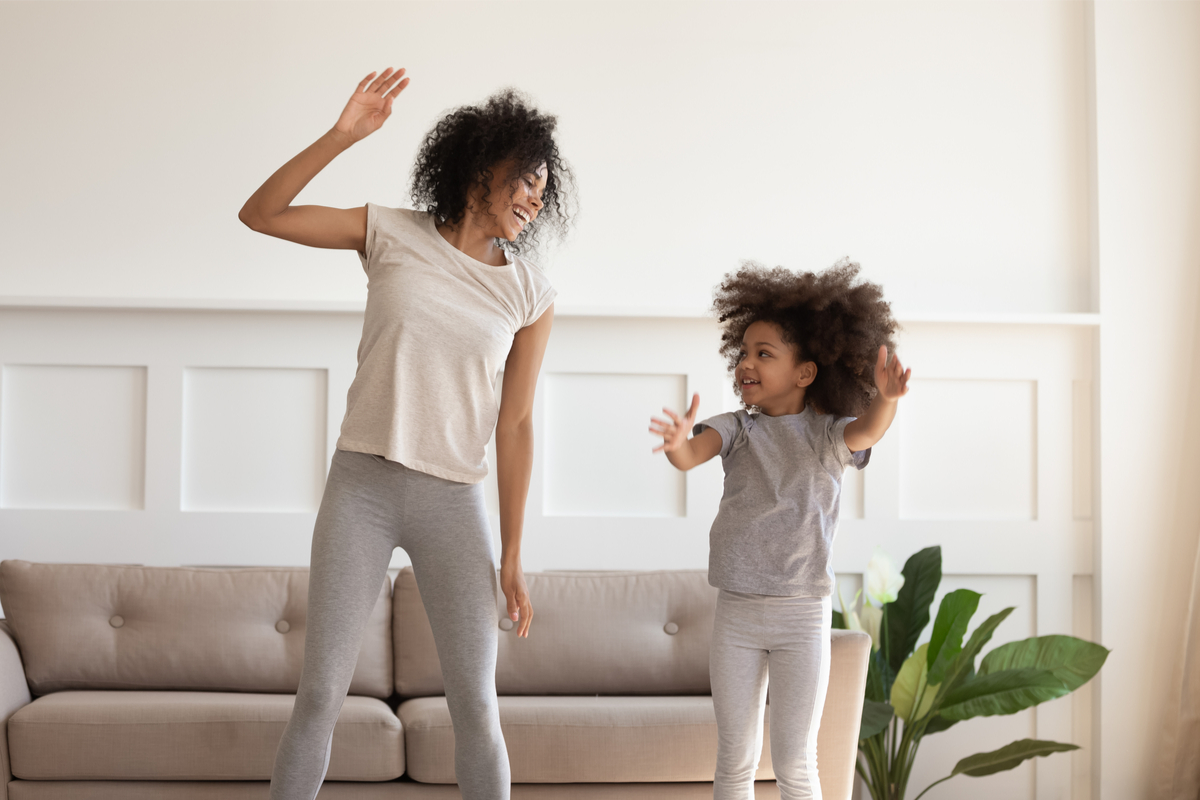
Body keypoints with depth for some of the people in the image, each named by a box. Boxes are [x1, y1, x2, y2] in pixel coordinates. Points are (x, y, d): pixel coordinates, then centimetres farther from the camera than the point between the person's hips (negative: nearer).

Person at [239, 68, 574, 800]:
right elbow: (260, 214, -1)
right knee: (321, 692, 0)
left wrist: (512, 556, 1)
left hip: (455, 501, 1)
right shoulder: (393, 235, 2)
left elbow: (515, 425, 3)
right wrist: (342, 136, -14)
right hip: (361, 487, -1)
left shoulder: (532, 297, 2)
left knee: (476, 705, 2)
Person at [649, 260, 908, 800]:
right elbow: (693, 453, -18)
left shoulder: (828, 433, -2)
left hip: (803, 616, -2)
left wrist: (885, 399, -48)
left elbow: (865, 432, -25)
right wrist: (678, 442, -43)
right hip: (736, 612, 2)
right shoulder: (737, 429, 1)